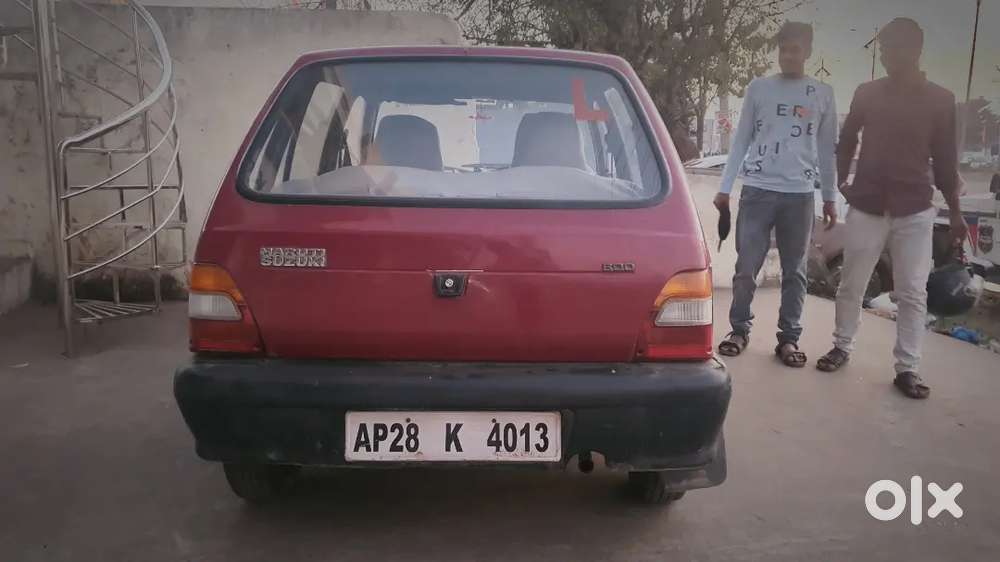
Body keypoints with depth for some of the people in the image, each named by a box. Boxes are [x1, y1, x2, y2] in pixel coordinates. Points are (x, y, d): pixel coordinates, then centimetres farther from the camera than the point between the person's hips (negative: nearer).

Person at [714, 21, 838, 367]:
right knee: (746, 268, 0)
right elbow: (741, 140, 7)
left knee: (794, 271, 5)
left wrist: (830, 197, 8)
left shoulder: (823, 94, 9)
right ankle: (739, 329, 14)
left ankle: (788, 338, 13)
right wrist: (724, 188, 3)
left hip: (800, 195, 1)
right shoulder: (758, 88, 7)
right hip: (757, 191, -1)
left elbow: (827, 150, 11)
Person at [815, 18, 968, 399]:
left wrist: (954, 211, 8)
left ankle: (907, 368, 6)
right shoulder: (867, 94, 5)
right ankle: (842, 347, 23)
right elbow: (846, 142, 16)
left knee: (913, 293, 0)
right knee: (851, 285, 6)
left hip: (915, 211, -1)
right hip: (866, 206, 1)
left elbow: (945, 160, 7)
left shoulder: (940, 100, 3)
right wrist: (841, 183, 7)